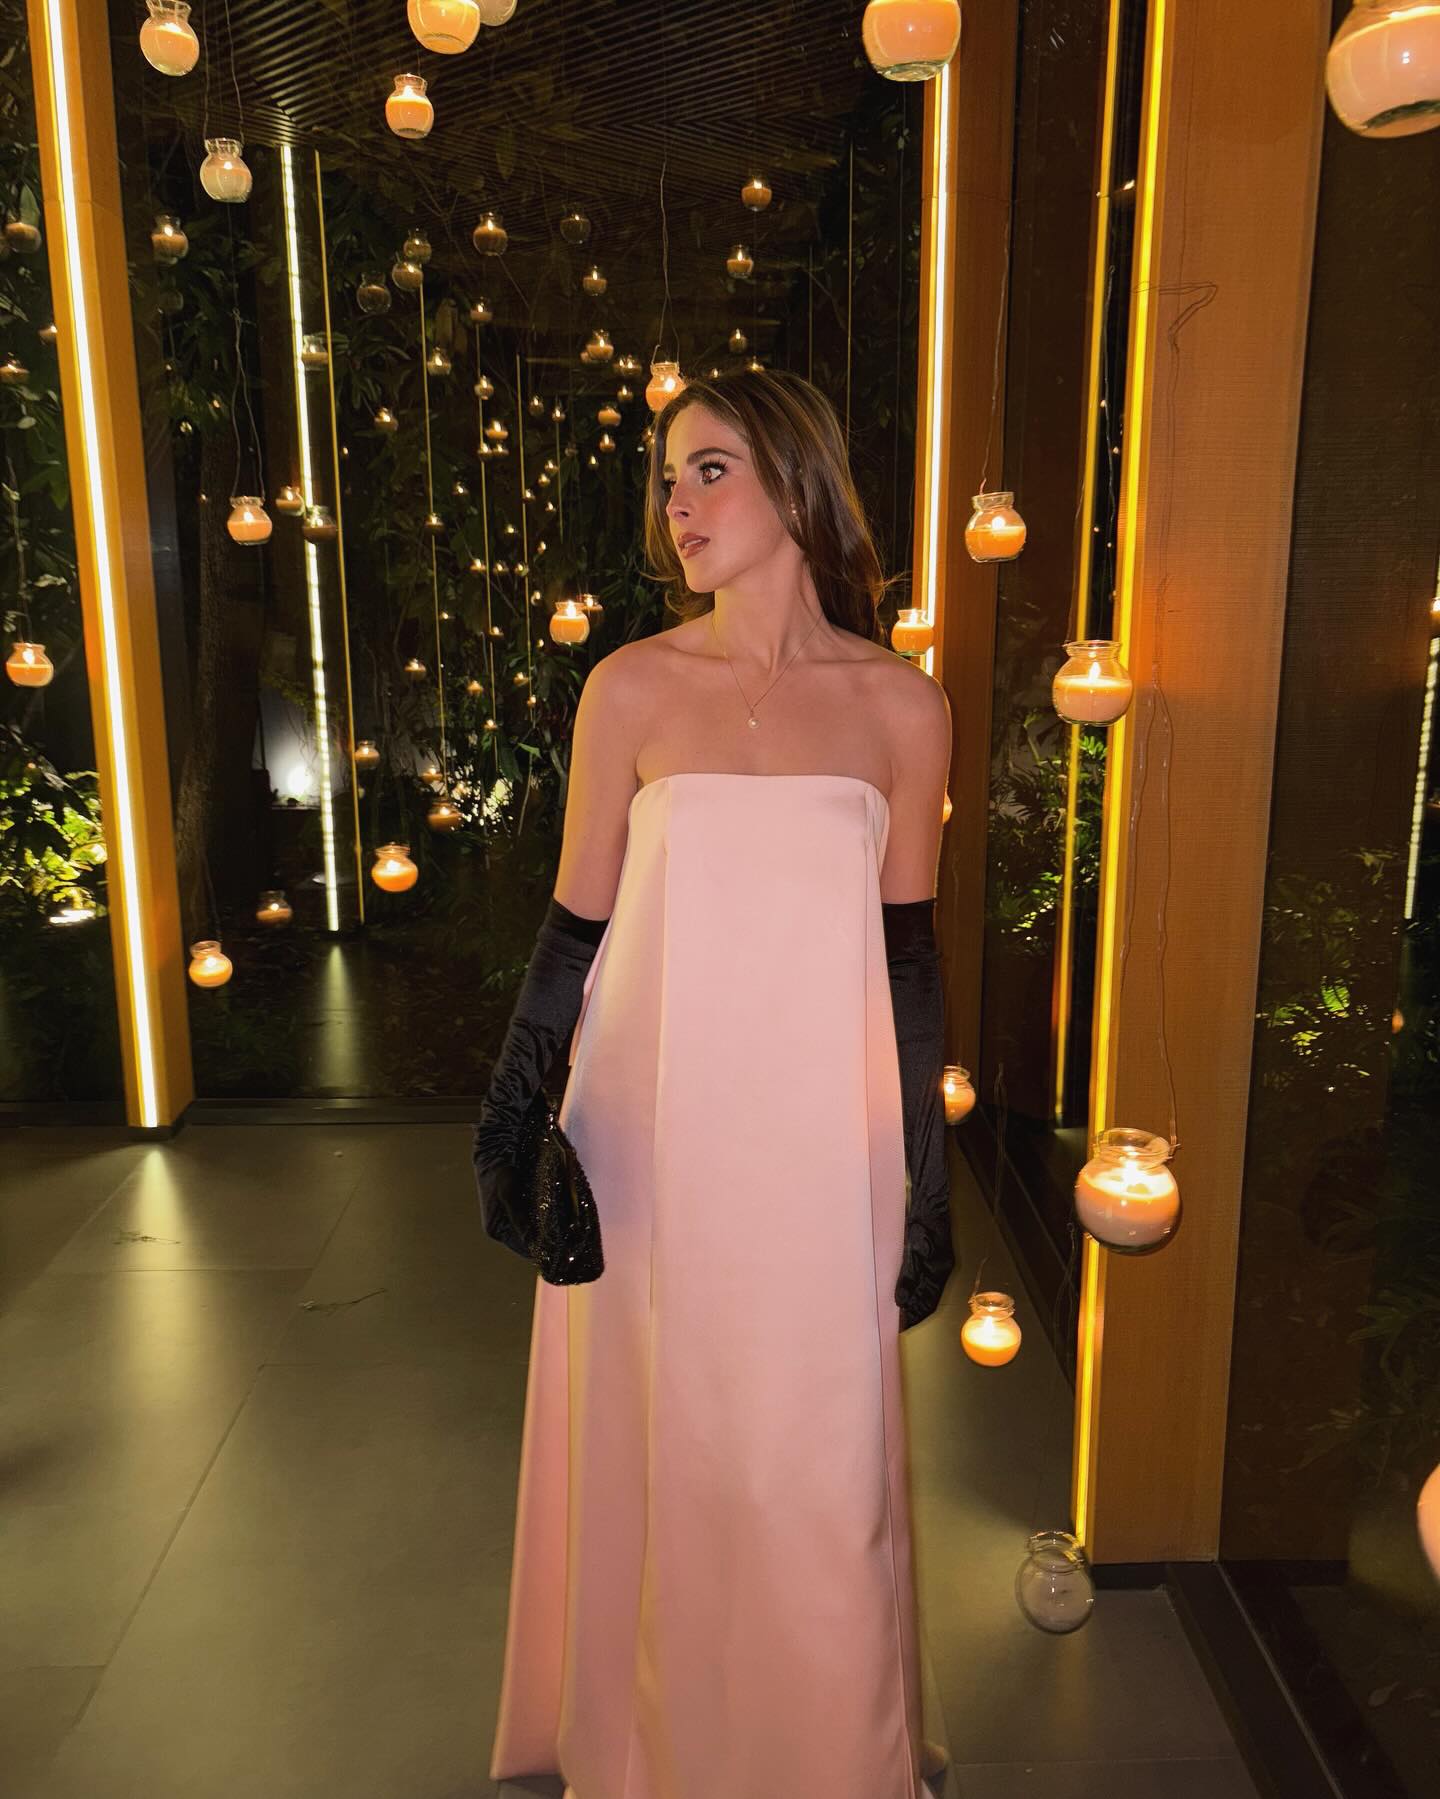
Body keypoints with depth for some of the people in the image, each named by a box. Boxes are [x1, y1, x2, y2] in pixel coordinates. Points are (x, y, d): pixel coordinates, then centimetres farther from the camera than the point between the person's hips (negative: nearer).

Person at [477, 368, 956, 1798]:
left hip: (821, 1146, 0)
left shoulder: (900, 704, -1)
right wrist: (513, 1106, -2)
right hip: (652, 1140, 0)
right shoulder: (631, 688, -3)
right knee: (656, 1456, 14)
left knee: (822, 1467, 12)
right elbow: (577, 926, 3)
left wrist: (929, 1180, 5)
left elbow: (906, 955, 3)